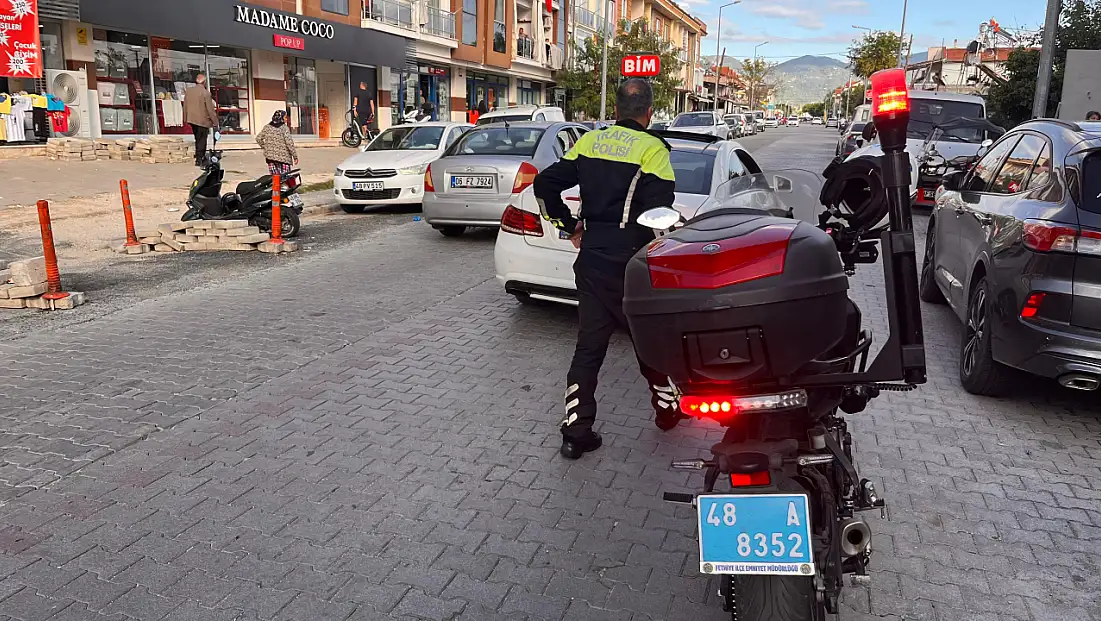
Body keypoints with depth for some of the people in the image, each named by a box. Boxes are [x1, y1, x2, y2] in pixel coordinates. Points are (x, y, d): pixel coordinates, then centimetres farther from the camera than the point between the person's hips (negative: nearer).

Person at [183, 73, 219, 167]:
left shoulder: (188, 91, 5)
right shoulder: (206, 93, -14)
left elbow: (185, 106, 11)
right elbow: (210, 109, -14)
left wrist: (185, 118, 20)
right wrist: (215, 122, -6)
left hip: (191, 119, 6)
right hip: (203, 120, -6)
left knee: (198, 139, 19)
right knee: (201, 140, 1)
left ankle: (202, 156, 25)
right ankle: (199, 160, 0)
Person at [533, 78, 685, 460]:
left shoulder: (589, 142, 6)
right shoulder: (652, 149, -9)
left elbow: (545, 184, 6)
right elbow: (658, 213, -18)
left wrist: (570, 226, 13)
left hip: (591, 260, 4)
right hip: (632, 263, -4)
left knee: (589, 345, 9)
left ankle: (576, 433, 11)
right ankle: (666, 408, 36)